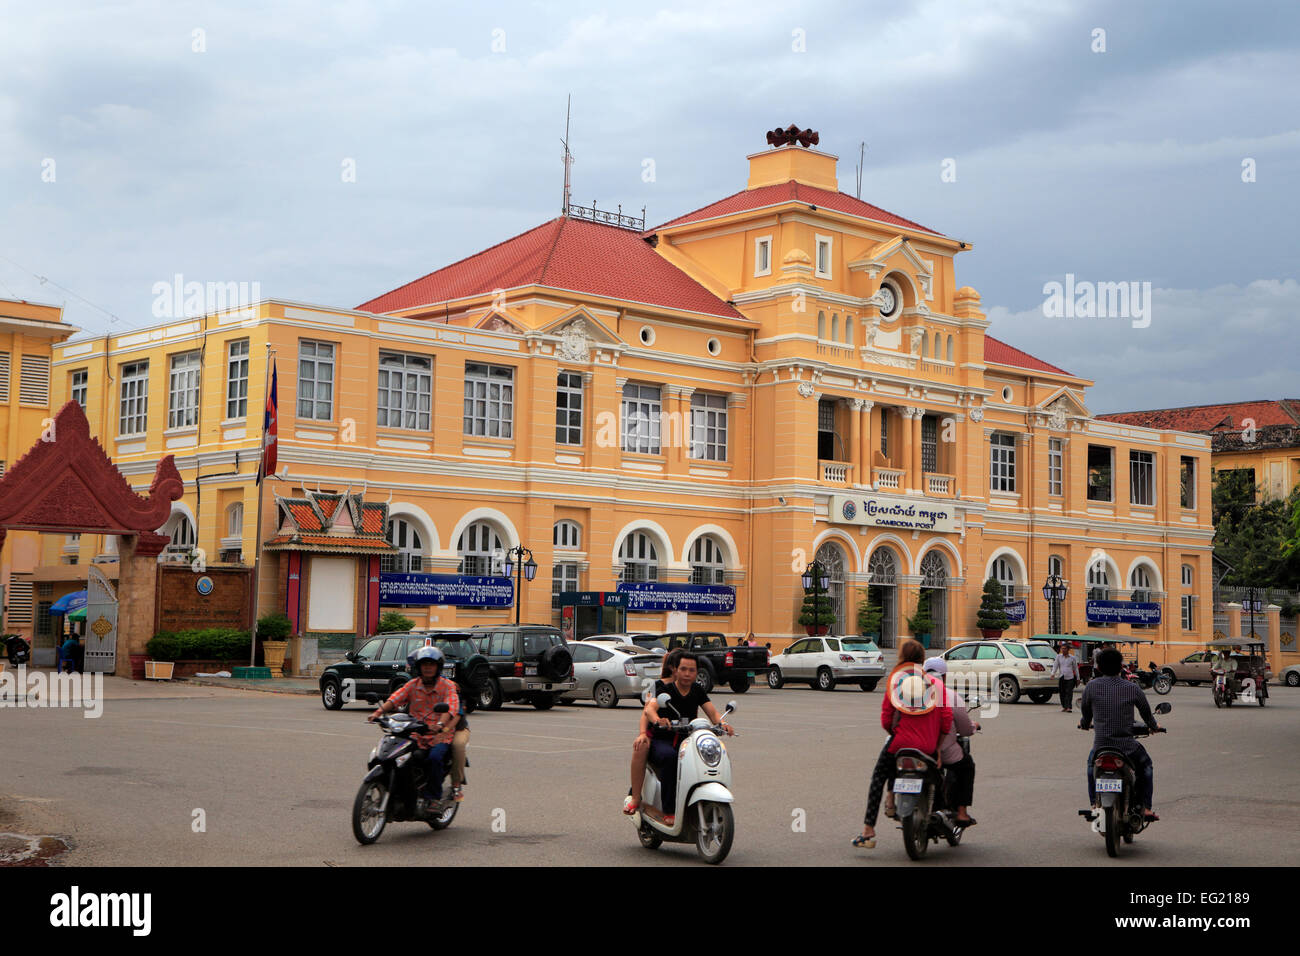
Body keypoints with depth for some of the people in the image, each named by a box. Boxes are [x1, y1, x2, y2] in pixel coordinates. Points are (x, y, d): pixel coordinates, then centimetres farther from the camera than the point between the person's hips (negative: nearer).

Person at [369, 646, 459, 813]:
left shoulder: (448, 686, 0)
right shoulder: (412, 685, 11)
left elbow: (452, 707, -17)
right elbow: (395, 699, -2)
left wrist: (441, 724, -38)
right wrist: (379, 711, -22)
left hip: (440, 736, -4)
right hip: (415, 736, 4)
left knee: (434, 758, -33)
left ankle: (431, 798, -18)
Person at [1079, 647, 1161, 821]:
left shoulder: (1091, 686, -4)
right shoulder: (1133, 688, -2)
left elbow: (1085, 712, 11)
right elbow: (1146, 712, 13)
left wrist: (1084, 725, 36)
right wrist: (1154, 727, 36)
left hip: (1101, 745, 1)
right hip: (1127, 746, 0)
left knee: (1092, 761, 35)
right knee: (1146, 765, 30)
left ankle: (1094, 802, 29)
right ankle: (1145, 807, 20)